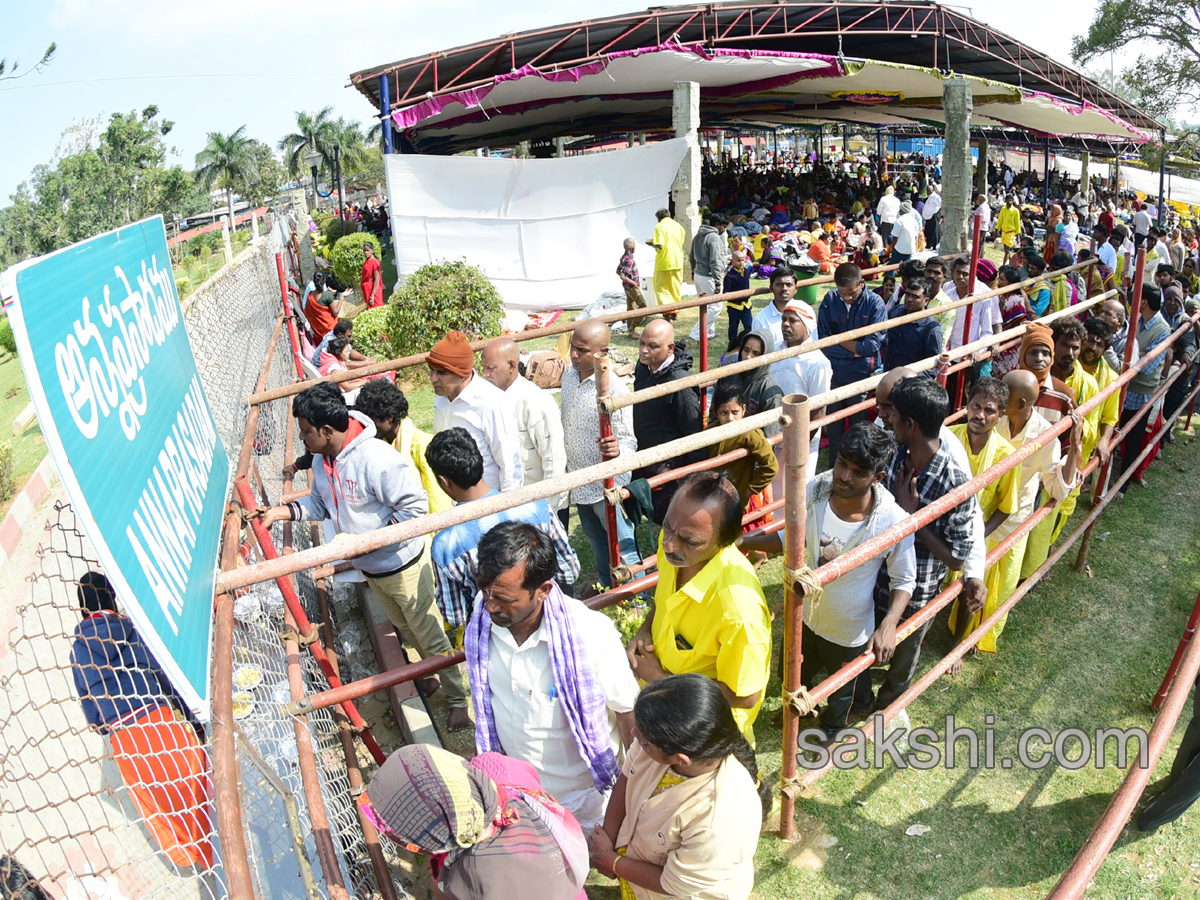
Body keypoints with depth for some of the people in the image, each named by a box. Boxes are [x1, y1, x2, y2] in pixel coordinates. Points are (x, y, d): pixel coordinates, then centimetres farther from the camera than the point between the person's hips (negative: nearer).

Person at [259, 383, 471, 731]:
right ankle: (432, 674, 49)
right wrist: (285, 511, -7)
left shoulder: (376, 459, -31)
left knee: (430, 636, 6)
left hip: (403, 565, -8)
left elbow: (415, 506, -28)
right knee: (405, 629, 26)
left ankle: (458, 699, 24)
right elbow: (321, 503, 10)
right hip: (370, 569, 8)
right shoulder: (321, 459, -4)